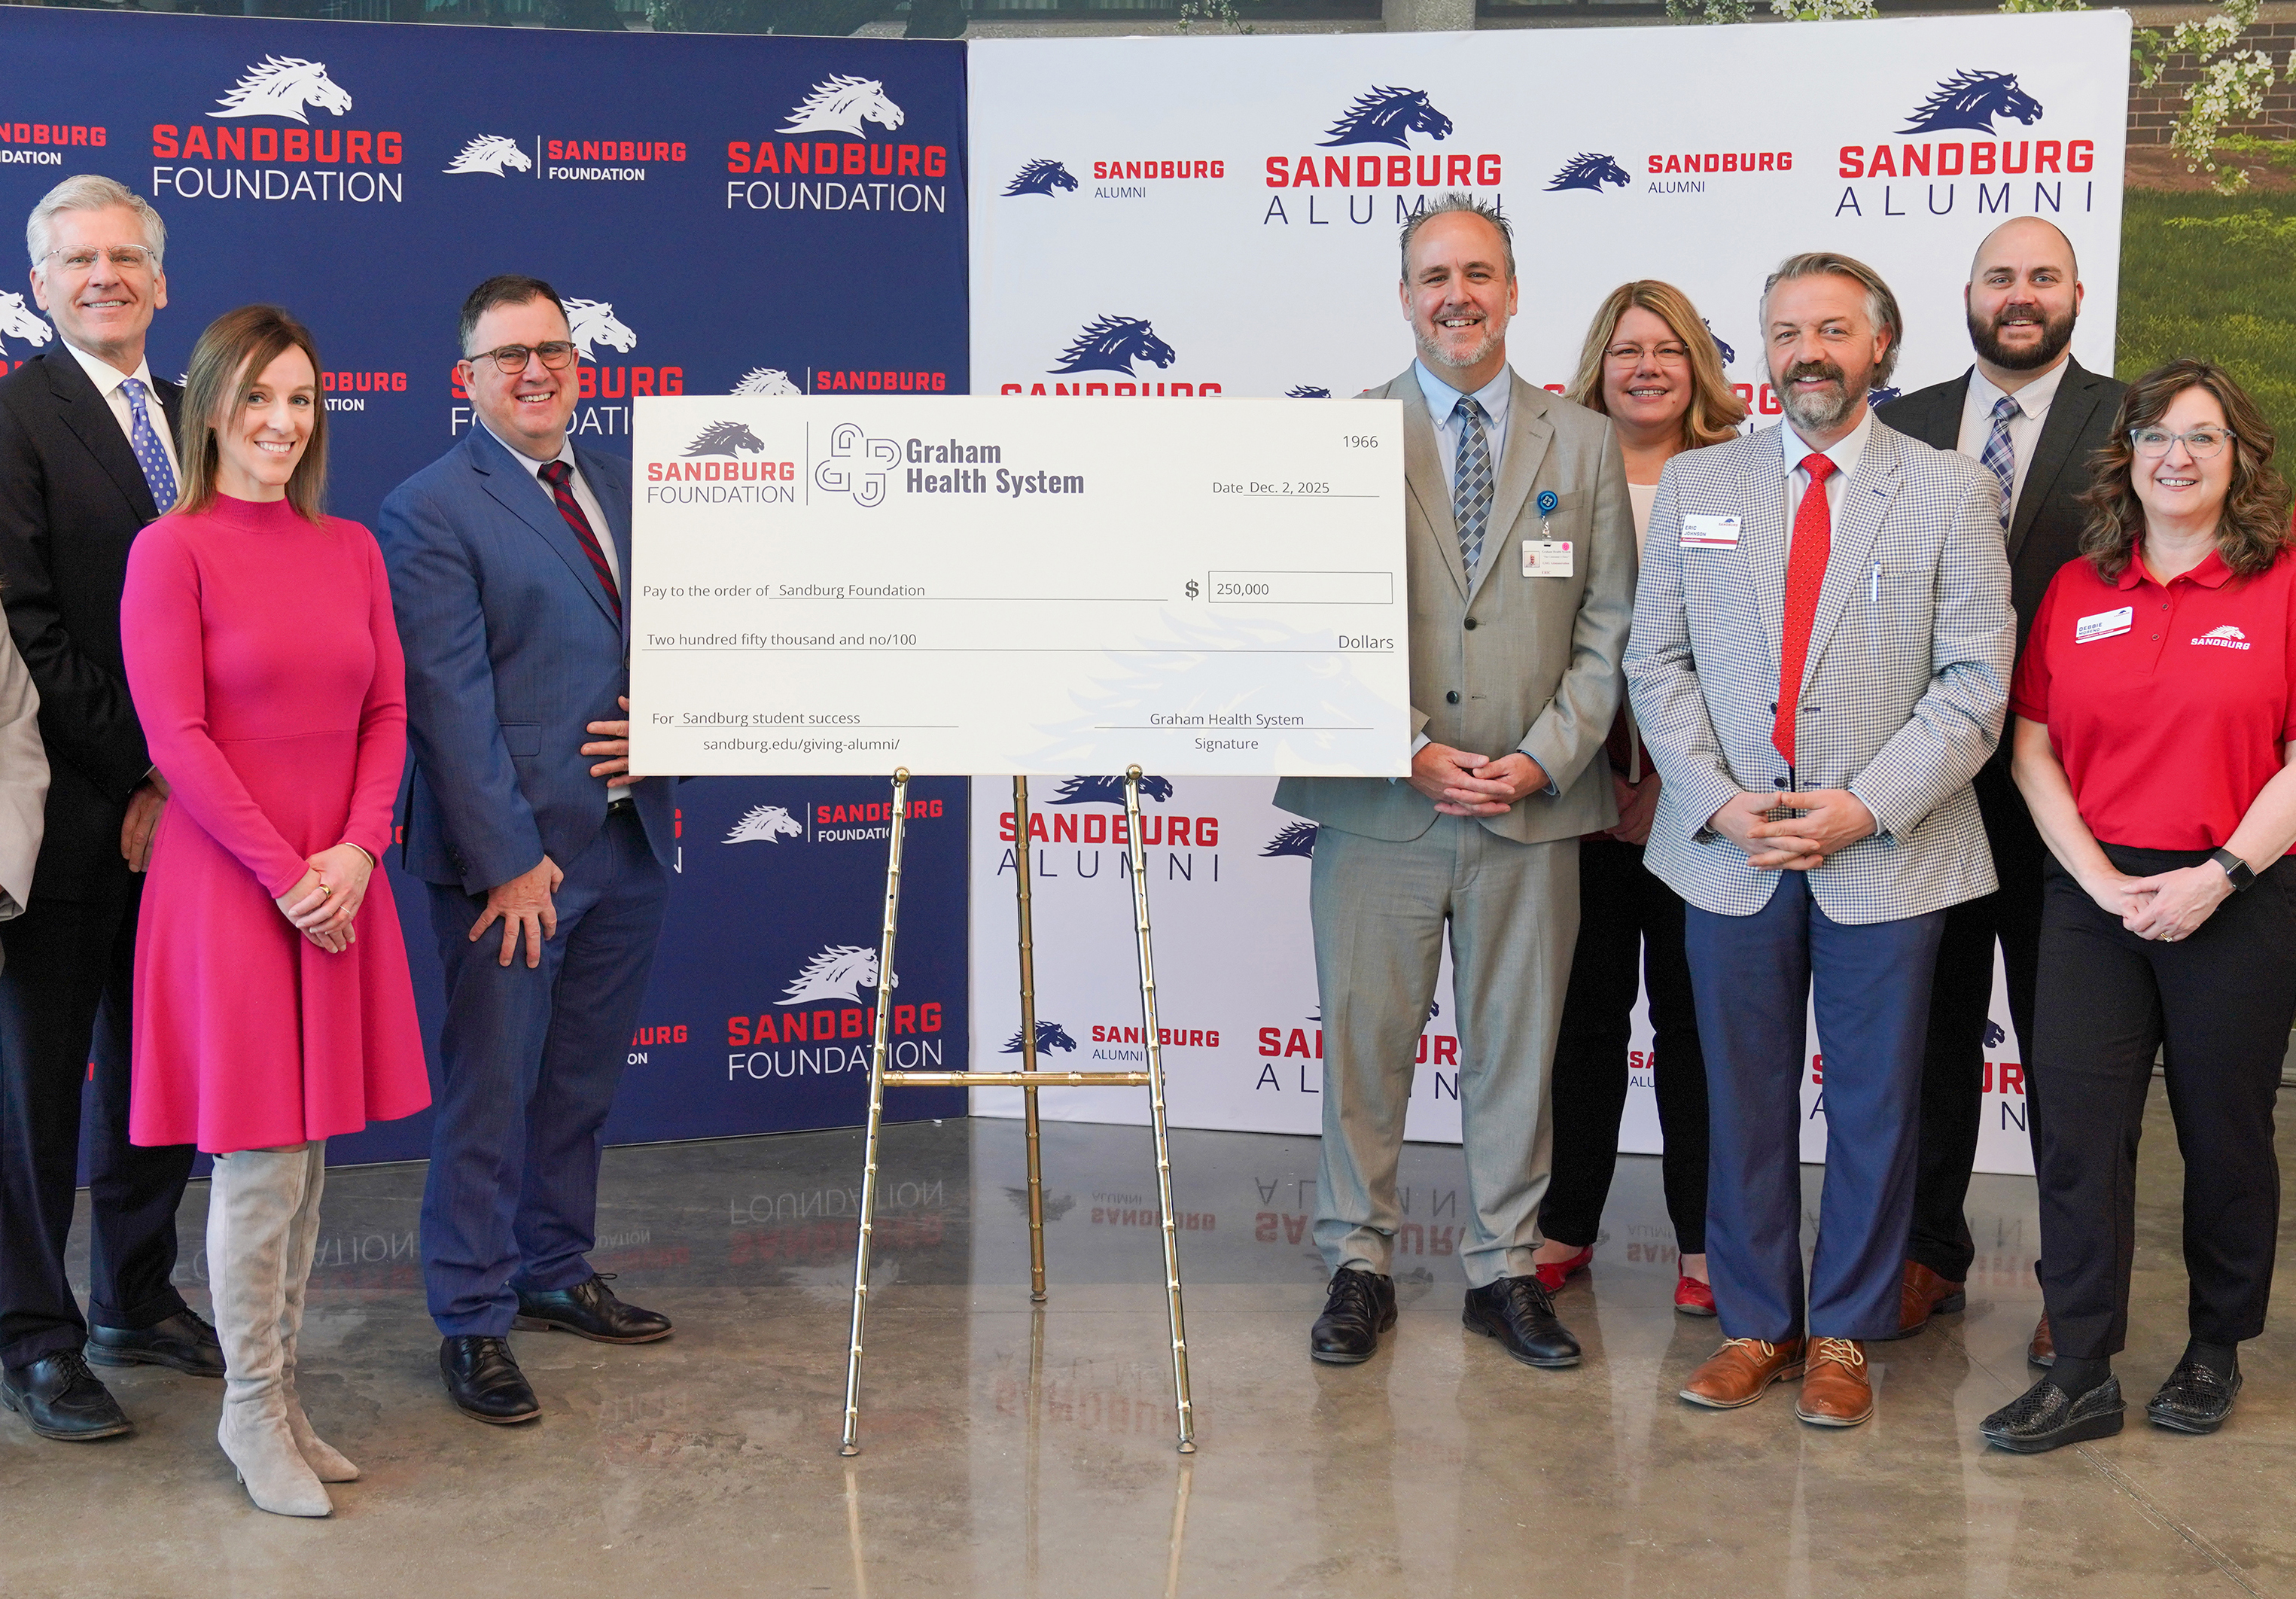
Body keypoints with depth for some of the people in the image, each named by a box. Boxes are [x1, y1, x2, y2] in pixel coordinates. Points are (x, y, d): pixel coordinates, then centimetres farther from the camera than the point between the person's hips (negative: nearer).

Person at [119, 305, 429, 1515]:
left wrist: (357, 848, -7)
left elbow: (387, 714, 8)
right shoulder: (171, 550, -6)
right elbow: (176, 738, -11)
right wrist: (284, 874, -14)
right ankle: (251, 1410, 15)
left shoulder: (351, 550, 10)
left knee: (306, 1158, 11)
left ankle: (281, 1397, 23)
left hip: (337, 883, 5)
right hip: (228, 883, -5)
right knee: (259, 1163, 0)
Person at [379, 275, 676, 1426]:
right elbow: (449, 699, -13)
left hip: (629, 840, 6)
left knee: (582, 1081, 16)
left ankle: (555, 1273, 32)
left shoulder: (623, 489, 13)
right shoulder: (431, 510, -7)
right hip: (511, 854, -6)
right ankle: (474, 1320, 13)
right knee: (491, 1090, 1)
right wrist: (508, 857, -17)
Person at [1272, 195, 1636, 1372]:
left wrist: (1545, 758, -7)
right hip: (1378, 805, -1)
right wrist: (1412, 750, -11)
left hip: (1534, 807, 1)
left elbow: (1609, 625, 6)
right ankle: (1359, 1266, 20)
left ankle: (1504, 1271, 23)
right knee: (1363, 1041, 5)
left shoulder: (1585, 444, 9)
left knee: (1515, 1048, 10)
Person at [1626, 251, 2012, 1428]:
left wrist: (1866, 807, -14)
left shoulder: (1953, 493, 2)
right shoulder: (1695, 483, 8)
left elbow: (1975, 682, -3)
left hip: (1887, 856, -1)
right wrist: (1718, 800, -7)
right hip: (1729, 850, 2)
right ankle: (1755, 1322, 24)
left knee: (1873, 1105, 7)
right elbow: (1658, 662, 6)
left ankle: (1843, 1333, 22)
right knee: (1743, 1099, 9)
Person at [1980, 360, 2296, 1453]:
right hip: (2094, 894, 2)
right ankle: (2082, 1374, 6)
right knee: (2077, 1128, -2)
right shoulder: (2076, 593, 7)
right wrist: (2099, 877, -7)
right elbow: (2033, 749, 5)